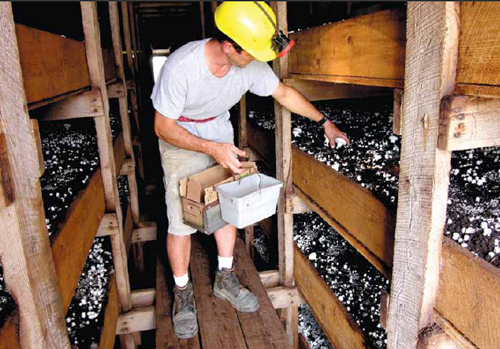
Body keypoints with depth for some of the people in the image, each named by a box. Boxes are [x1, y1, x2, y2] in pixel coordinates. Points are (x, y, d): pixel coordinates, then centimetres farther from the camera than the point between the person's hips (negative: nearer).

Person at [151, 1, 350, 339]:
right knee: (181, 218, -7)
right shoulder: (180, 67, -33)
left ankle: (225, 279, 24)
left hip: (220, 132, 5)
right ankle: (183, 292, 14)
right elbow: (163, 127, -24)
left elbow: (284, 93, -2)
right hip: (179, 136, -4)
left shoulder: (251, 65, -20)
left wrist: (325, 122, 3)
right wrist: (212, 149, -33)